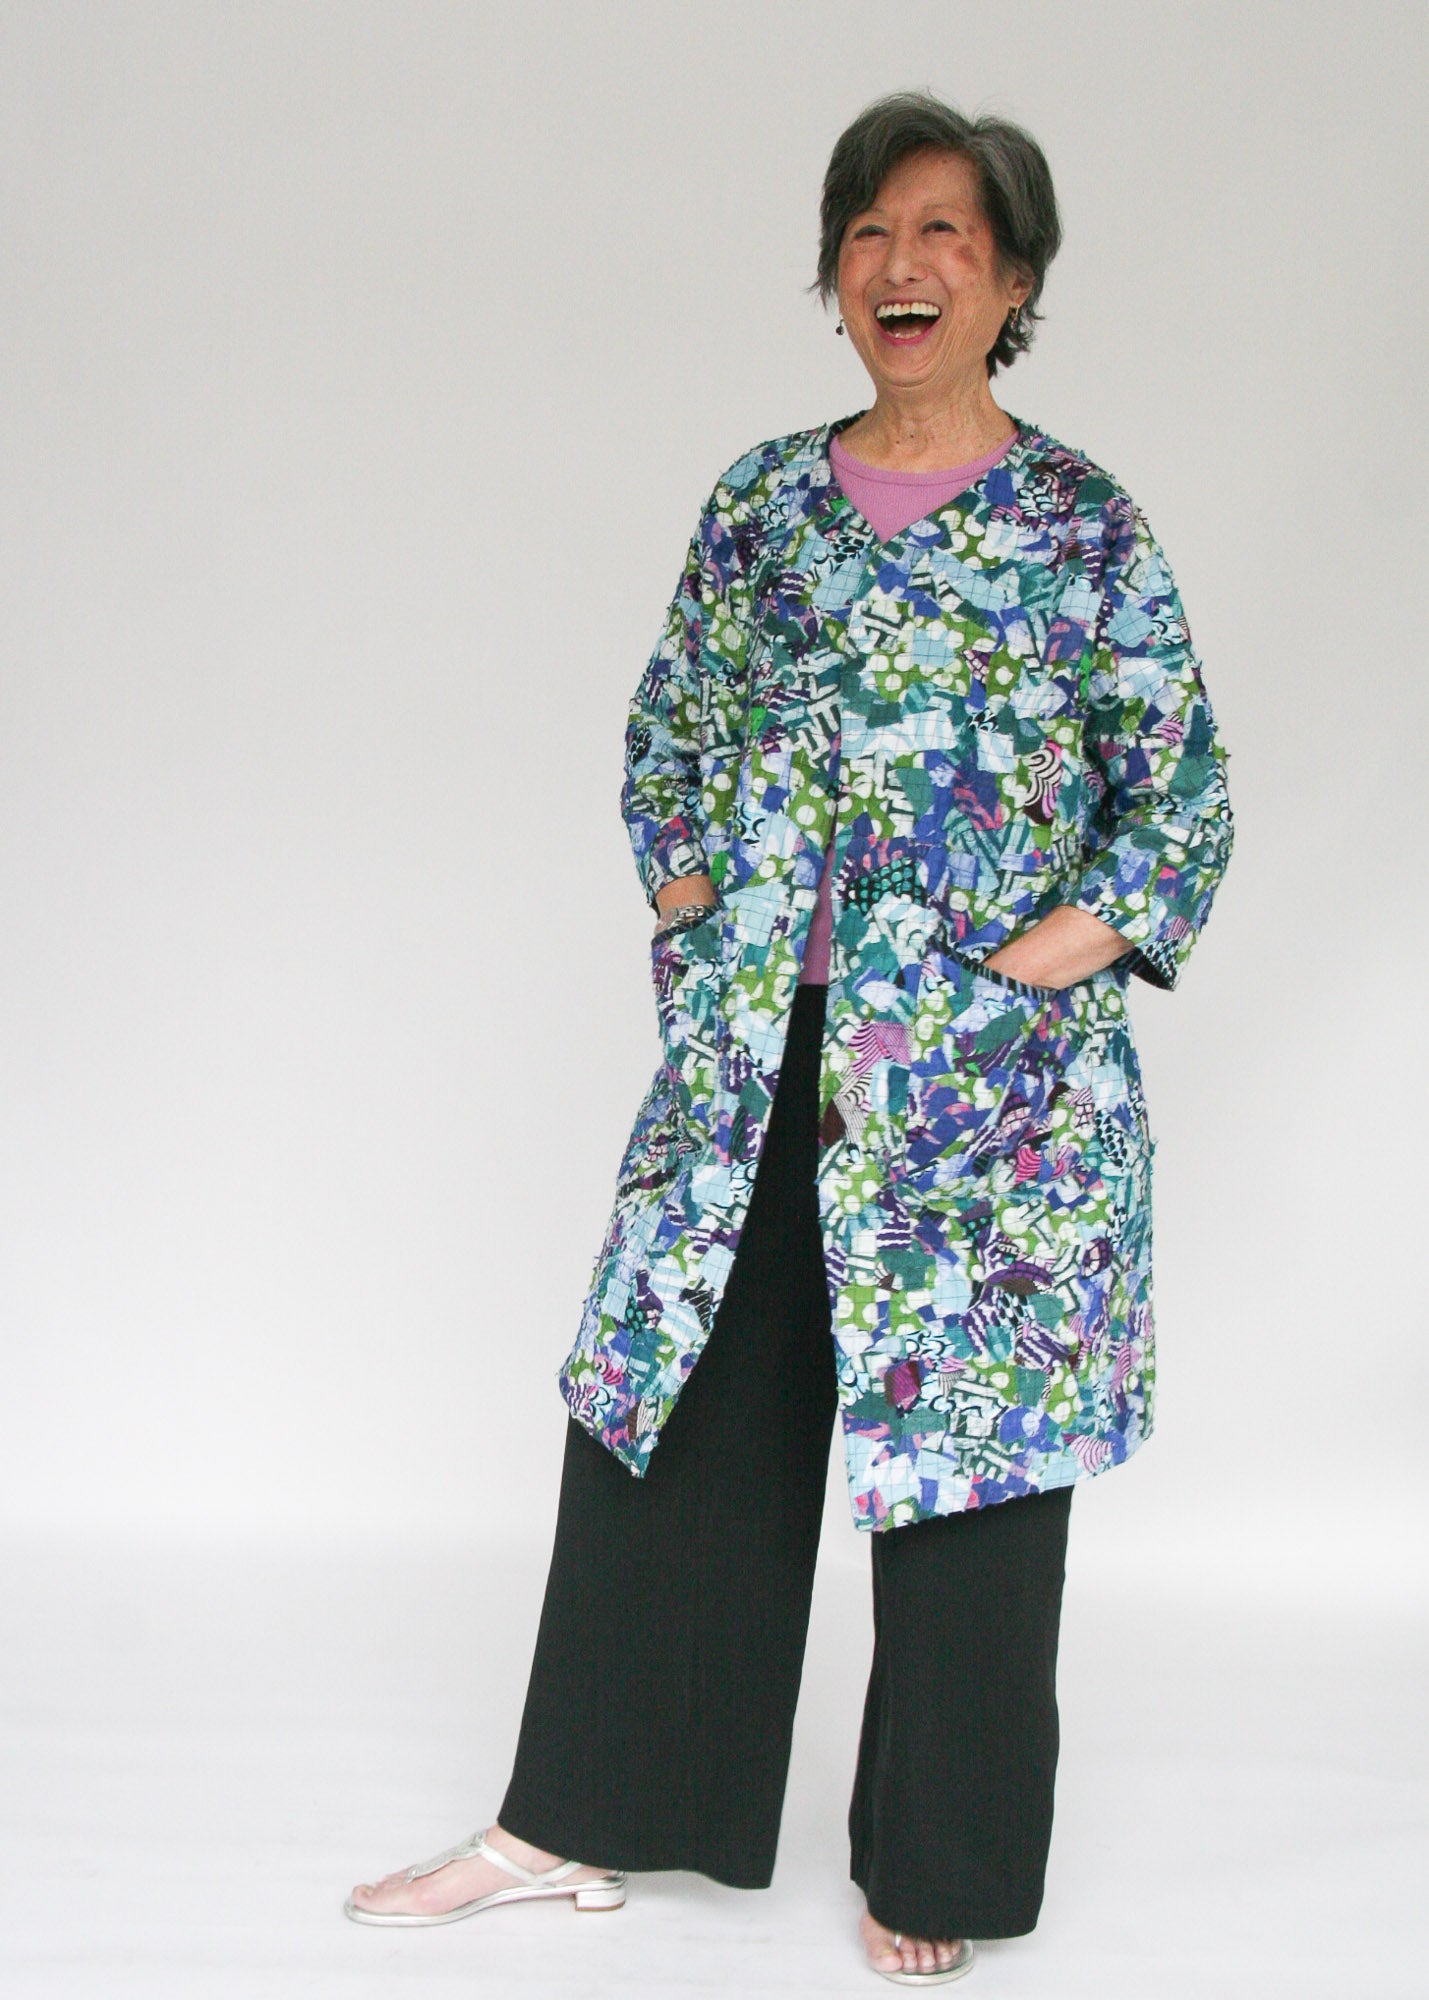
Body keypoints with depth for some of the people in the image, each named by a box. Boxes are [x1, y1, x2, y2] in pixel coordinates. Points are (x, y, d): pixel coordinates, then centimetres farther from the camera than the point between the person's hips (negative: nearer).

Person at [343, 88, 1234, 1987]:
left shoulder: (1084, 526, -3)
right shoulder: (765, 502, 8)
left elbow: (1184, 805, -1)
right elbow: (669, 734, 17)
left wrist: (1031, 966, -11)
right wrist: (697, 917, 4)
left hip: (992, 1075, -4)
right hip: (752, 1055, 4)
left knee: (966, 1450, 4)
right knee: (669, 1406, 10)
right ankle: (583, 1820, 25)